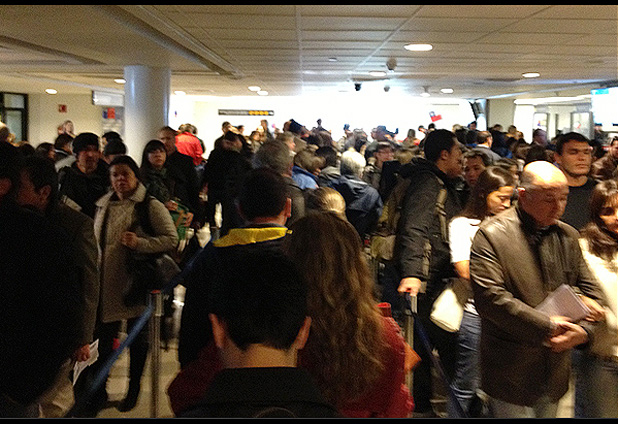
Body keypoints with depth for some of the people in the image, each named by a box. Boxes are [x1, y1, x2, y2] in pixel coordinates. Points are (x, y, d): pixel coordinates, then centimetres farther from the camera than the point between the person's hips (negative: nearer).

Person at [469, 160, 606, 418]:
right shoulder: (491, 235, -13)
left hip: (556, 371, 6)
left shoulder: (568, 236, 8)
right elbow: (490, 298, -21)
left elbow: (591, 290, 11)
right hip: (511, 371, -6)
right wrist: (548, 326, -20)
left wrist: (583, 329, -9)